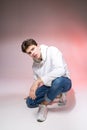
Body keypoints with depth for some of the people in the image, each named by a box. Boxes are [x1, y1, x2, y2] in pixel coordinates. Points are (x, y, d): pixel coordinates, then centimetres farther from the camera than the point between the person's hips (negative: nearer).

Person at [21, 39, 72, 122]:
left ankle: (44, 104, -14)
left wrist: (39, 81, -40)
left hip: (63, 82, -5)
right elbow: (37, 80, 15)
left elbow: (60, 70, -36)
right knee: (30, 102, -9)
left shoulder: (52, 50, -21)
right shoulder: (35, 65, 0)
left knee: (58, 81, -43)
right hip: (48, 86, 6)